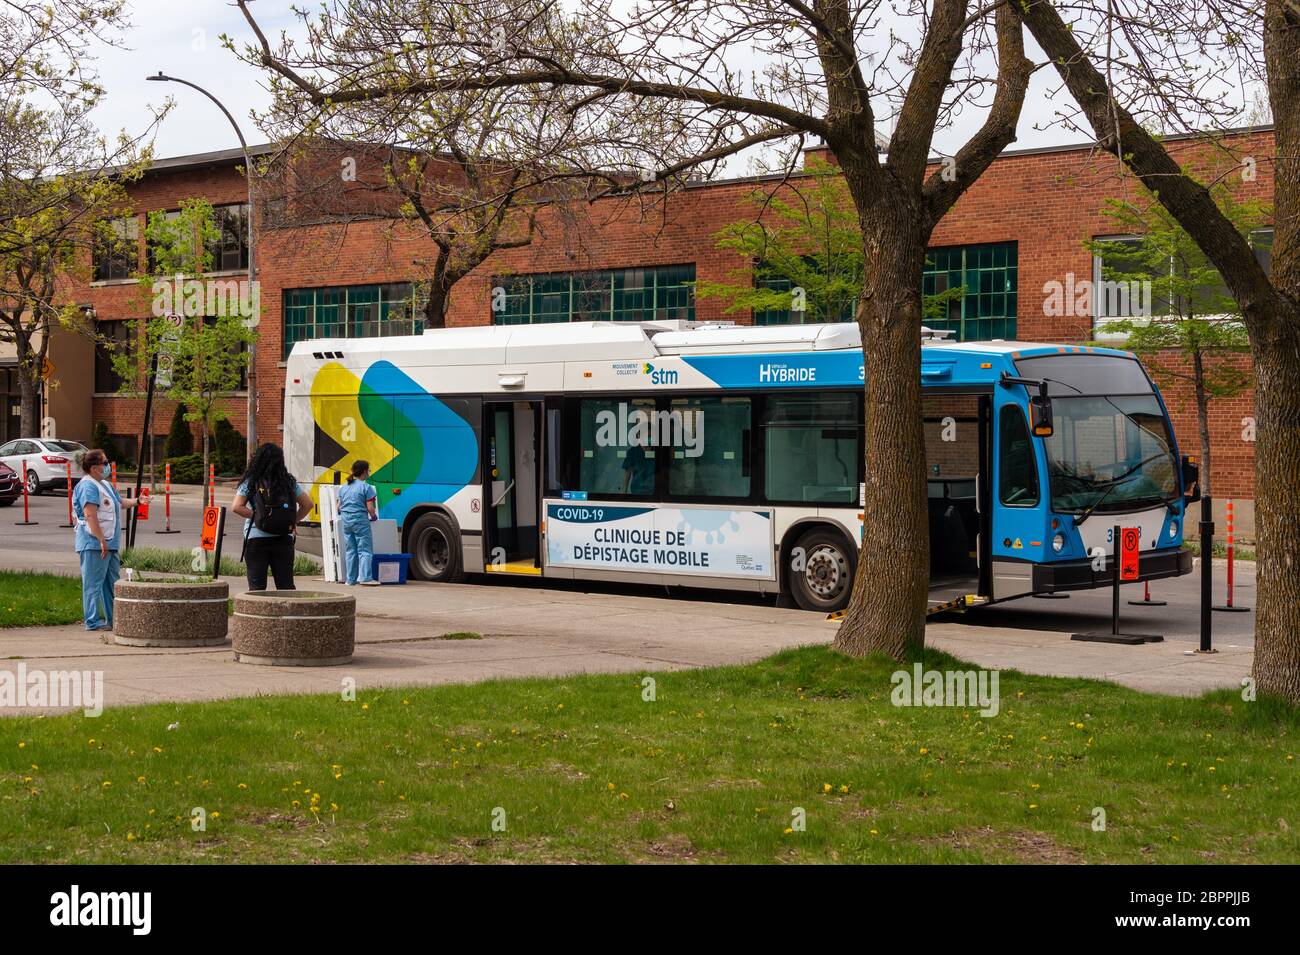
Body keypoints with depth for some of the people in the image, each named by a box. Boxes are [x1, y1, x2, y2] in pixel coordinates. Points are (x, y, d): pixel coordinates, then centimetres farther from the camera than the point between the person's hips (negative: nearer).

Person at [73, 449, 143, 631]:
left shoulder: (105, 485, 18)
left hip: (108, 543, 11)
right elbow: (90, 515, -23)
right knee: (94, 582, -5)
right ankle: (93, 621, -1)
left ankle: (112, 619, 24)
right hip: (94, 543, -11)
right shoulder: (88, 486, -15)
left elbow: (120, 503, 32)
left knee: (112, 582, 16)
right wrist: (101, 540, -25)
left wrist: (137, 501, 14)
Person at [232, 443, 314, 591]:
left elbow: (236, 507, -13)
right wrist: (294, 521, 8)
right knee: (287, 586, 8)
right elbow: (308, 504, 6)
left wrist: (255, 515, -5)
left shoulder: (250, 482, -2)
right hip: (284, 539, 2)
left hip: (256, 539, -2)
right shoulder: (289, 482, 5)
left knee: (257, 586, 2)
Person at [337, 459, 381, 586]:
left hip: (346, 521, 6)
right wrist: (374, 517, 7)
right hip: (360, 521, -6)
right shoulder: (366, 487, -8)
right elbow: (370, 508, -12)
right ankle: (365, 577, -12)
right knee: (365, 550, -2)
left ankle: (351, 579, 11)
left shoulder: (343, 487, 12)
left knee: (350, 550, 11)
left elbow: (339, 507, 15)